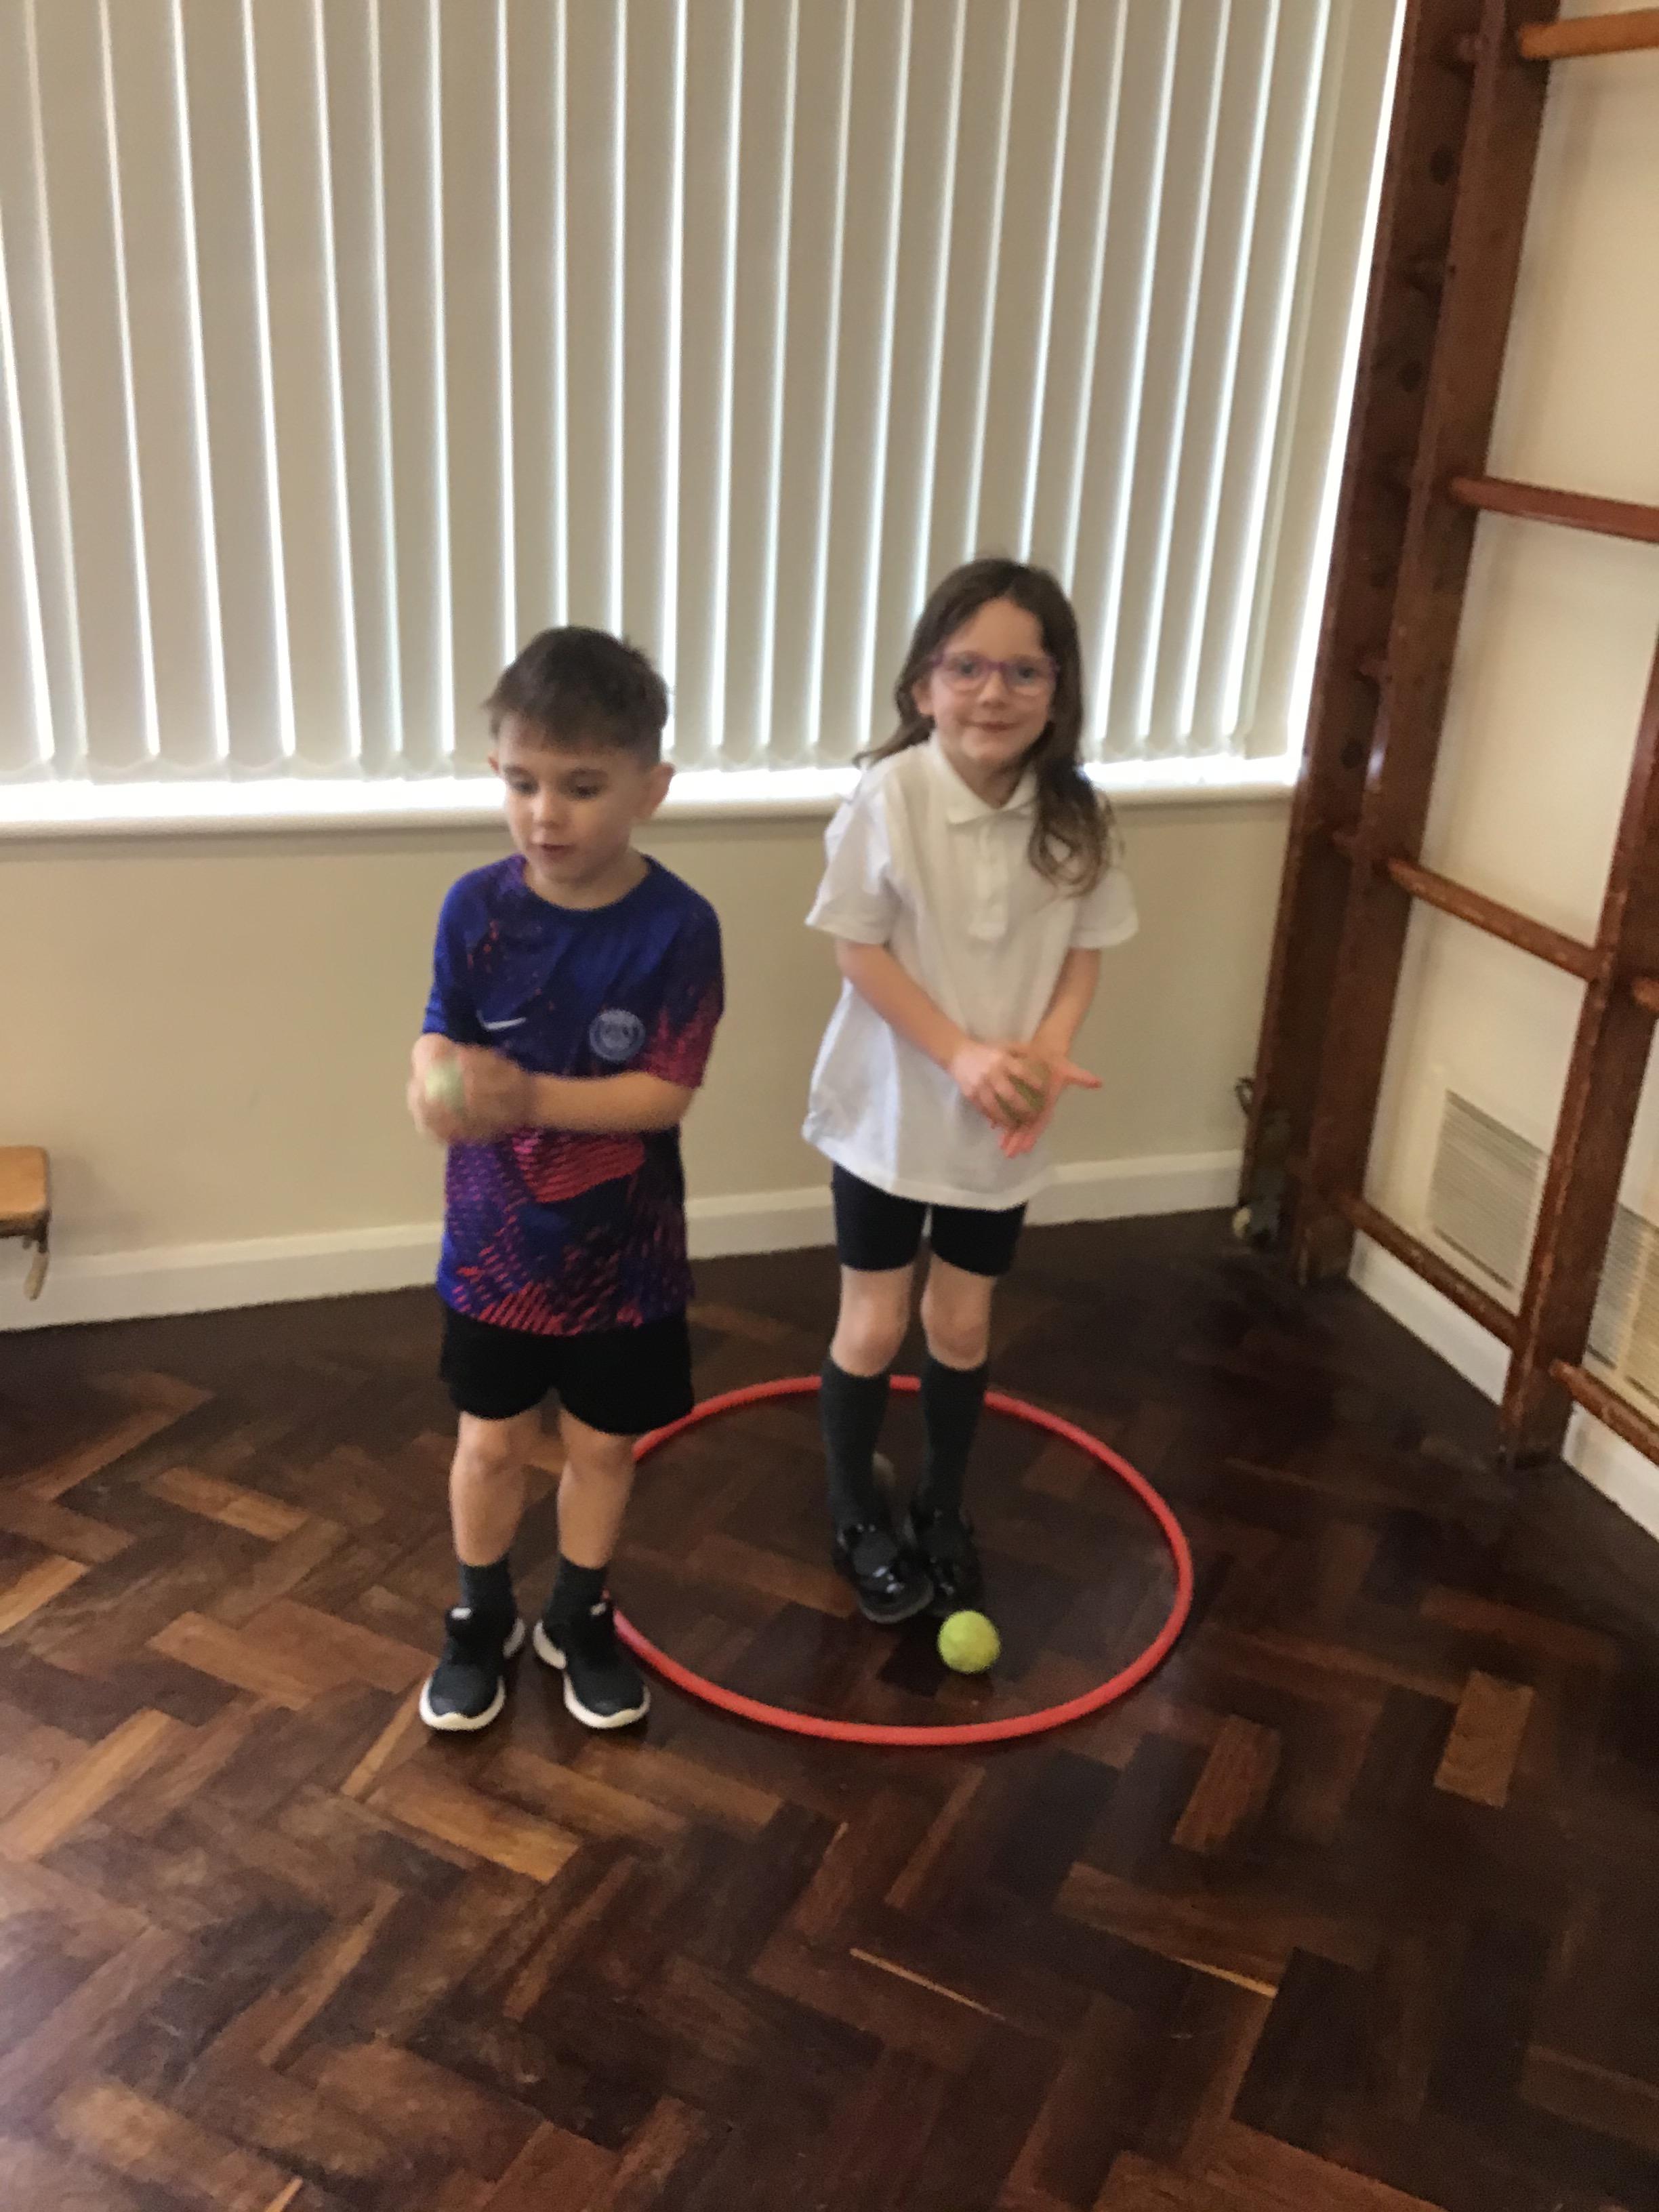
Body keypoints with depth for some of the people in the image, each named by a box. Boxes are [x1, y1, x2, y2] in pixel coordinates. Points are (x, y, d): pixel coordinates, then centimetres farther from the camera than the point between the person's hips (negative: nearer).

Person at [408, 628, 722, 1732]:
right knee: (491, 1441, 16)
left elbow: (665, 1094, -20)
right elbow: (437, 1049, -11)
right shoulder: (476, 907, -11)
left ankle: (582, 1619, 39)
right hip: (496, 1242, 2)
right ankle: (482, 1618, 39)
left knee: (602, 1444, 15)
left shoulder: (678, 925, -18)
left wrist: (531, 1096, -34)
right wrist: (439, 1089, -35)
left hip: (623, 1249, -1)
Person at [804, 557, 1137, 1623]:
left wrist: (1046, 1052, -18)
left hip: (1005, 1120, 3)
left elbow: (1086, 948, 0)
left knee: (964, 1320, 16)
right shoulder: (891, 795, -19)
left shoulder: (1077, 811, -8)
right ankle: (858, 1513, 33)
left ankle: (944, 1508, 38)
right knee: (876, 1323, 10)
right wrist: (961, 1054, -23)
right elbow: (860, 950, -15)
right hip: (893, 1107, -3)